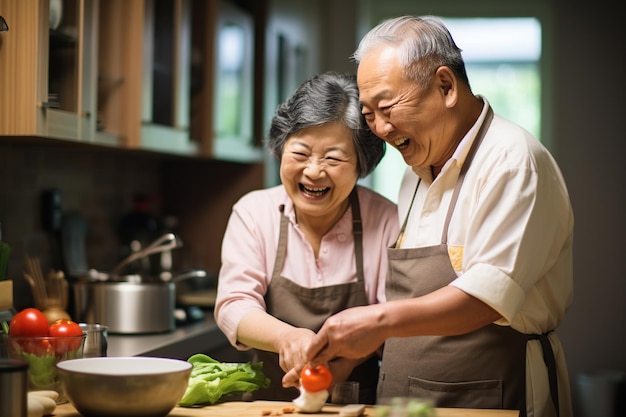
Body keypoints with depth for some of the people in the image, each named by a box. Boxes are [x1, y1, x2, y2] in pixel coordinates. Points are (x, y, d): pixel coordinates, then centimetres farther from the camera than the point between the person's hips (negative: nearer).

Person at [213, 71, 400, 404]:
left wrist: (350, 356, -23)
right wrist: (285, 336, -26)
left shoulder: (386, 222, -3)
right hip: (267, 399, 1)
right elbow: (233, 305, -7)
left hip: (356, 402, -1)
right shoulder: (252, 212, 2)